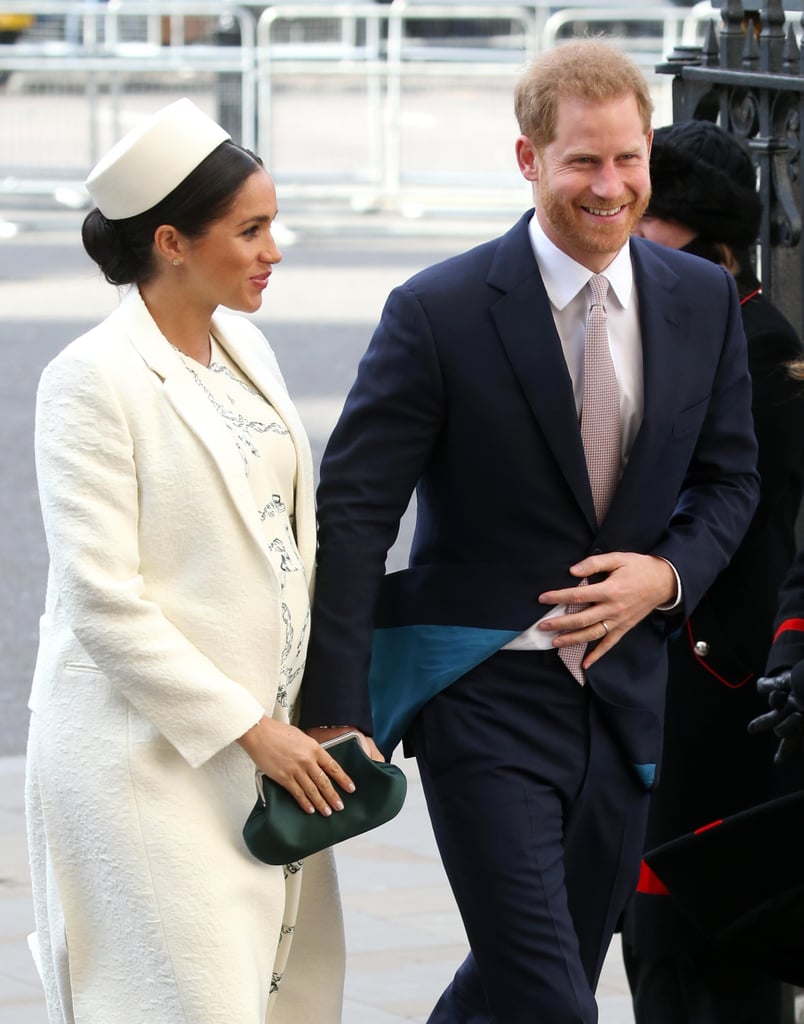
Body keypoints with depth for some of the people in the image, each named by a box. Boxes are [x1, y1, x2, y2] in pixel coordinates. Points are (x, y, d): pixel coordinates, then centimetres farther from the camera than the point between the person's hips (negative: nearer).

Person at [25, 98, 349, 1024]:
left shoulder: (246, 350, 11)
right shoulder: (94, 380, -12)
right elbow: (103, 599, -17)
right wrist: (249, 726, -16)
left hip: (269, 742, 8)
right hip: (152, 753, -7)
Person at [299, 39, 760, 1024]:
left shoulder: (703, 299, 4)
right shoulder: (439, 313, -11)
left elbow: (728, 478, 15)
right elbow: (351, 515, -10)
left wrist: (667, 573, -7)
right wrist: (338, 718, -15)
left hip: (620, 691, 5)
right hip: (484, 694, -5)